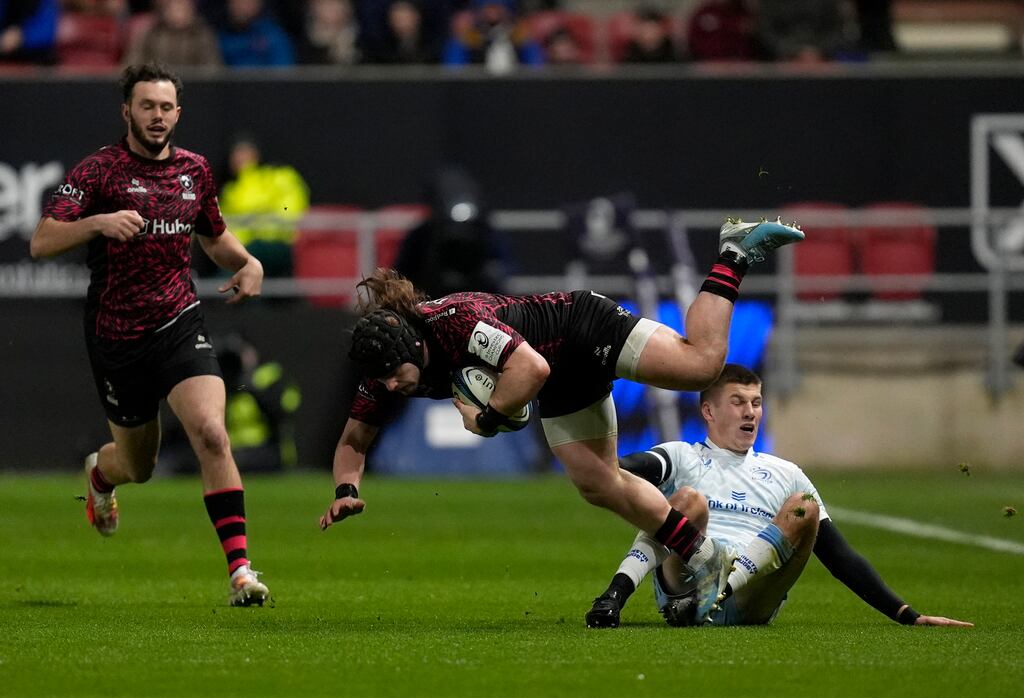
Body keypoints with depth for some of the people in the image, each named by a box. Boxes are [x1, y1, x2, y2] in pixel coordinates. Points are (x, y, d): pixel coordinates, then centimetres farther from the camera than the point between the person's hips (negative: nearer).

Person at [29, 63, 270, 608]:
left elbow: (214, 237, 25)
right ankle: (101, 472, 52)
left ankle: (240, 569, -22)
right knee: (139, 466, 12)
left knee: (211, 434, -21)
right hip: (116, 335, -2)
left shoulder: (194, 170, 7)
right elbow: (41, 242, -15)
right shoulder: (100, 170, -8)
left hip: (179, 326, 2)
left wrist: (248, 263, 3)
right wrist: (98, 222, -32)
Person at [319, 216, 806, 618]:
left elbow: (532, 368, -41)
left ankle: (734, 253, 3)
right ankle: (703, 558, 13)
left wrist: (486, 420, -29)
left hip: (583, 326, -8)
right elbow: (353, 442, 1)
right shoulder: (383, 369, -12)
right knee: (597, 485, 2)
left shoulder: (456, 321, -36)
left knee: (701, 363, -20)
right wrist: (345, 492, -18)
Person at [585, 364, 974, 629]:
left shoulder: (785, 475, 27)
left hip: (749, 600, 2)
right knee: (689, 499, -27)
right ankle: (616, 594, -43)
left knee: (806, 507, -19)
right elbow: (634, 469, -6)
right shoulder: (682, 458, 18)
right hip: (682, 583, -2)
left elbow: (839, 556, 23)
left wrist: (907, 615, 13)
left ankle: (720, 592, -36)